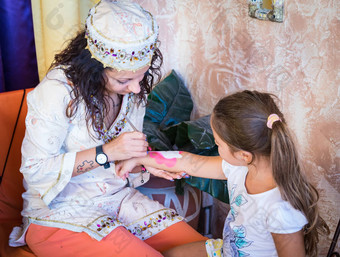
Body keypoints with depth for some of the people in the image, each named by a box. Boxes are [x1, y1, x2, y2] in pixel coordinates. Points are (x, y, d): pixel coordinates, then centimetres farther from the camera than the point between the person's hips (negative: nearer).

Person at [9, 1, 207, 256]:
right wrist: (105, 153, -26)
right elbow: (35, 169, -20)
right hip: (58, 213, -5)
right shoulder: (57, 91, -22)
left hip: (118, 197, 6)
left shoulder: (134, 89, -2)